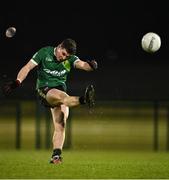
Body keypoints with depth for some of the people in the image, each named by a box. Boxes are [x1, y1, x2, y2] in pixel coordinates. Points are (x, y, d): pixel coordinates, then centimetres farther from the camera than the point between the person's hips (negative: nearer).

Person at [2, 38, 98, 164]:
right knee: (61, 95, -36)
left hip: (60, 89, 4)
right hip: (44, 90, -4)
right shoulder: (44, 53, -4)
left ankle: (56, 155, -7)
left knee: (60, 124, -9)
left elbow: (82, 64, -15)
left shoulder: (70, 59, 4)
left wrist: (90, 65, -39)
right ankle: (83, 100, -65)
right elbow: (28, 67, -7)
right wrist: (17, 82, -21)